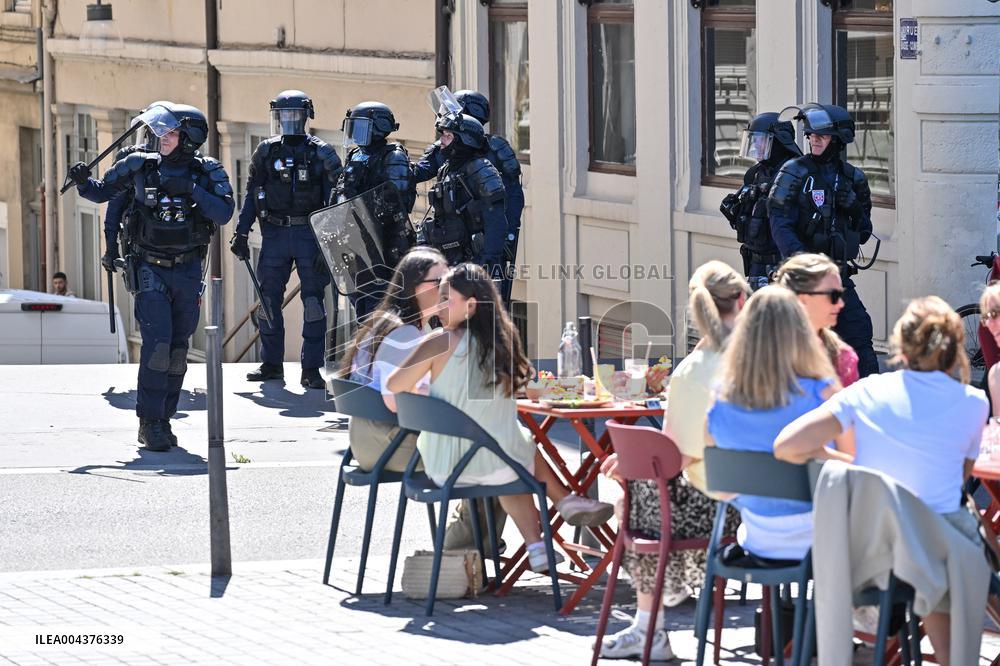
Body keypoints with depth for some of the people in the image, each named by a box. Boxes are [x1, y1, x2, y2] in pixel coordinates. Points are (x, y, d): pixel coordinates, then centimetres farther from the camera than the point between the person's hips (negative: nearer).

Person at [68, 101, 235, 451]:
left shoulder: (207, 172, -1)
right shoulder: (141, 166, -1)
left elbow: (224, 213, -13)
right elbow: (103, 192, 10)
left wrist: (191, 190, -22)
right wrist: (83, 181, -9)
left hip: (188, 272, 2)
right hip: (150, 269, -2)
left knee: (177, 350, 8)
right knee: (157, 344, -14)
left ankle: (163, 419, 18)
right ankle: (149, 423, -11)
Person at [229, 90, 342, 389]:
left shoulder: (321, 153, -1)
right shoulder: (267, 152, 8)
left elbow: (334, 201, -1)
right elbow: (251, 194, 12)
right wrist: (241, 233, 7)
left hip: (310, 235, -3)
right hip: (274, 233, 3)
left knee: (313, 302, -4)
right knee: (268, 299, 4)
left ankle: (311, 369, 1)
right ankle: (271, 364, 16)